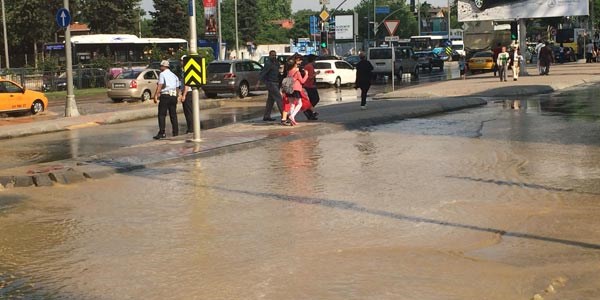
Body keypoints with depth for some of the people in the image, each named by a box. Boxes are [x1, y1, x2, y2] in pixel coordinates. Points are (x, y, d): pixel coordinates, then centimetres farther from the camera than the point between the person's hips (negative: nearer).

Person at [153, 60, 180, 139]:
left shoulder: (162, 74, -2)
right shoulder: (174, 75, 18)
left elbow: (159, 86, -12)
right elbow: (177, 87, 17)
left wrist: (155, 96, -15)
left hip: (165, 95, -6)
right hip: (173, 96, 6)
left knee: (162, 115, -5)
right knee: (173, 115, 10)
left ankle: (162, 133, -11)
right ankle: (176, 133, 9)